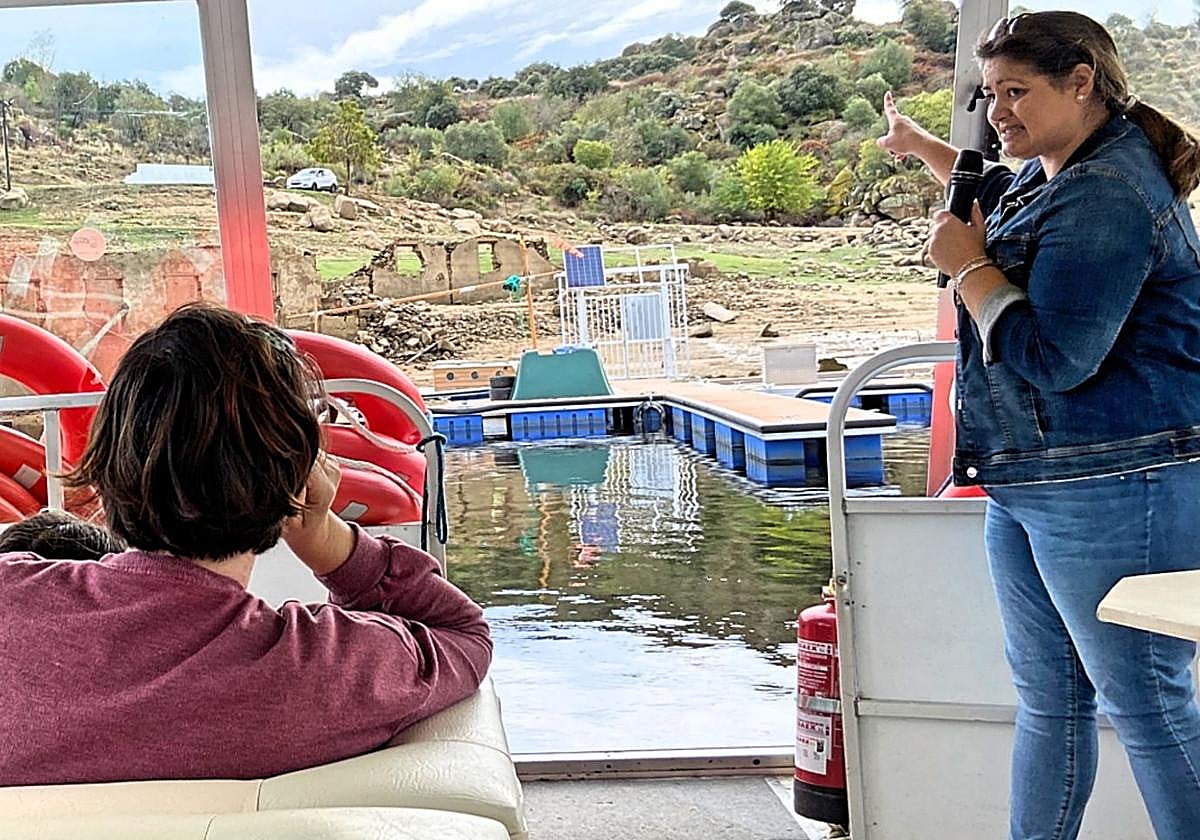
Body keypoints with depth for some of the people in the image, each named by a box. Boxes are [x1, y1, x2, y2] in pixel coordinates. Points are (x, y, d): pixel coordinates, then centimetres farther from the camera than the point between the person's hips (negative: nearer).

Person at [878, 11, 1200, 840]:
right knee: (1047, 695, 16)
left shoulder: (1106, 196, -18)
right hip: (1028, 484, 11)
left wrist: (969, 267, -12)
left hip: (1113, 490, -11)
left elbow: (1053, 358, -23)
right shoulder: (1050, 173, 14)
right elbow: (997, 198, 41)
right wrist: (920, 144, 42)